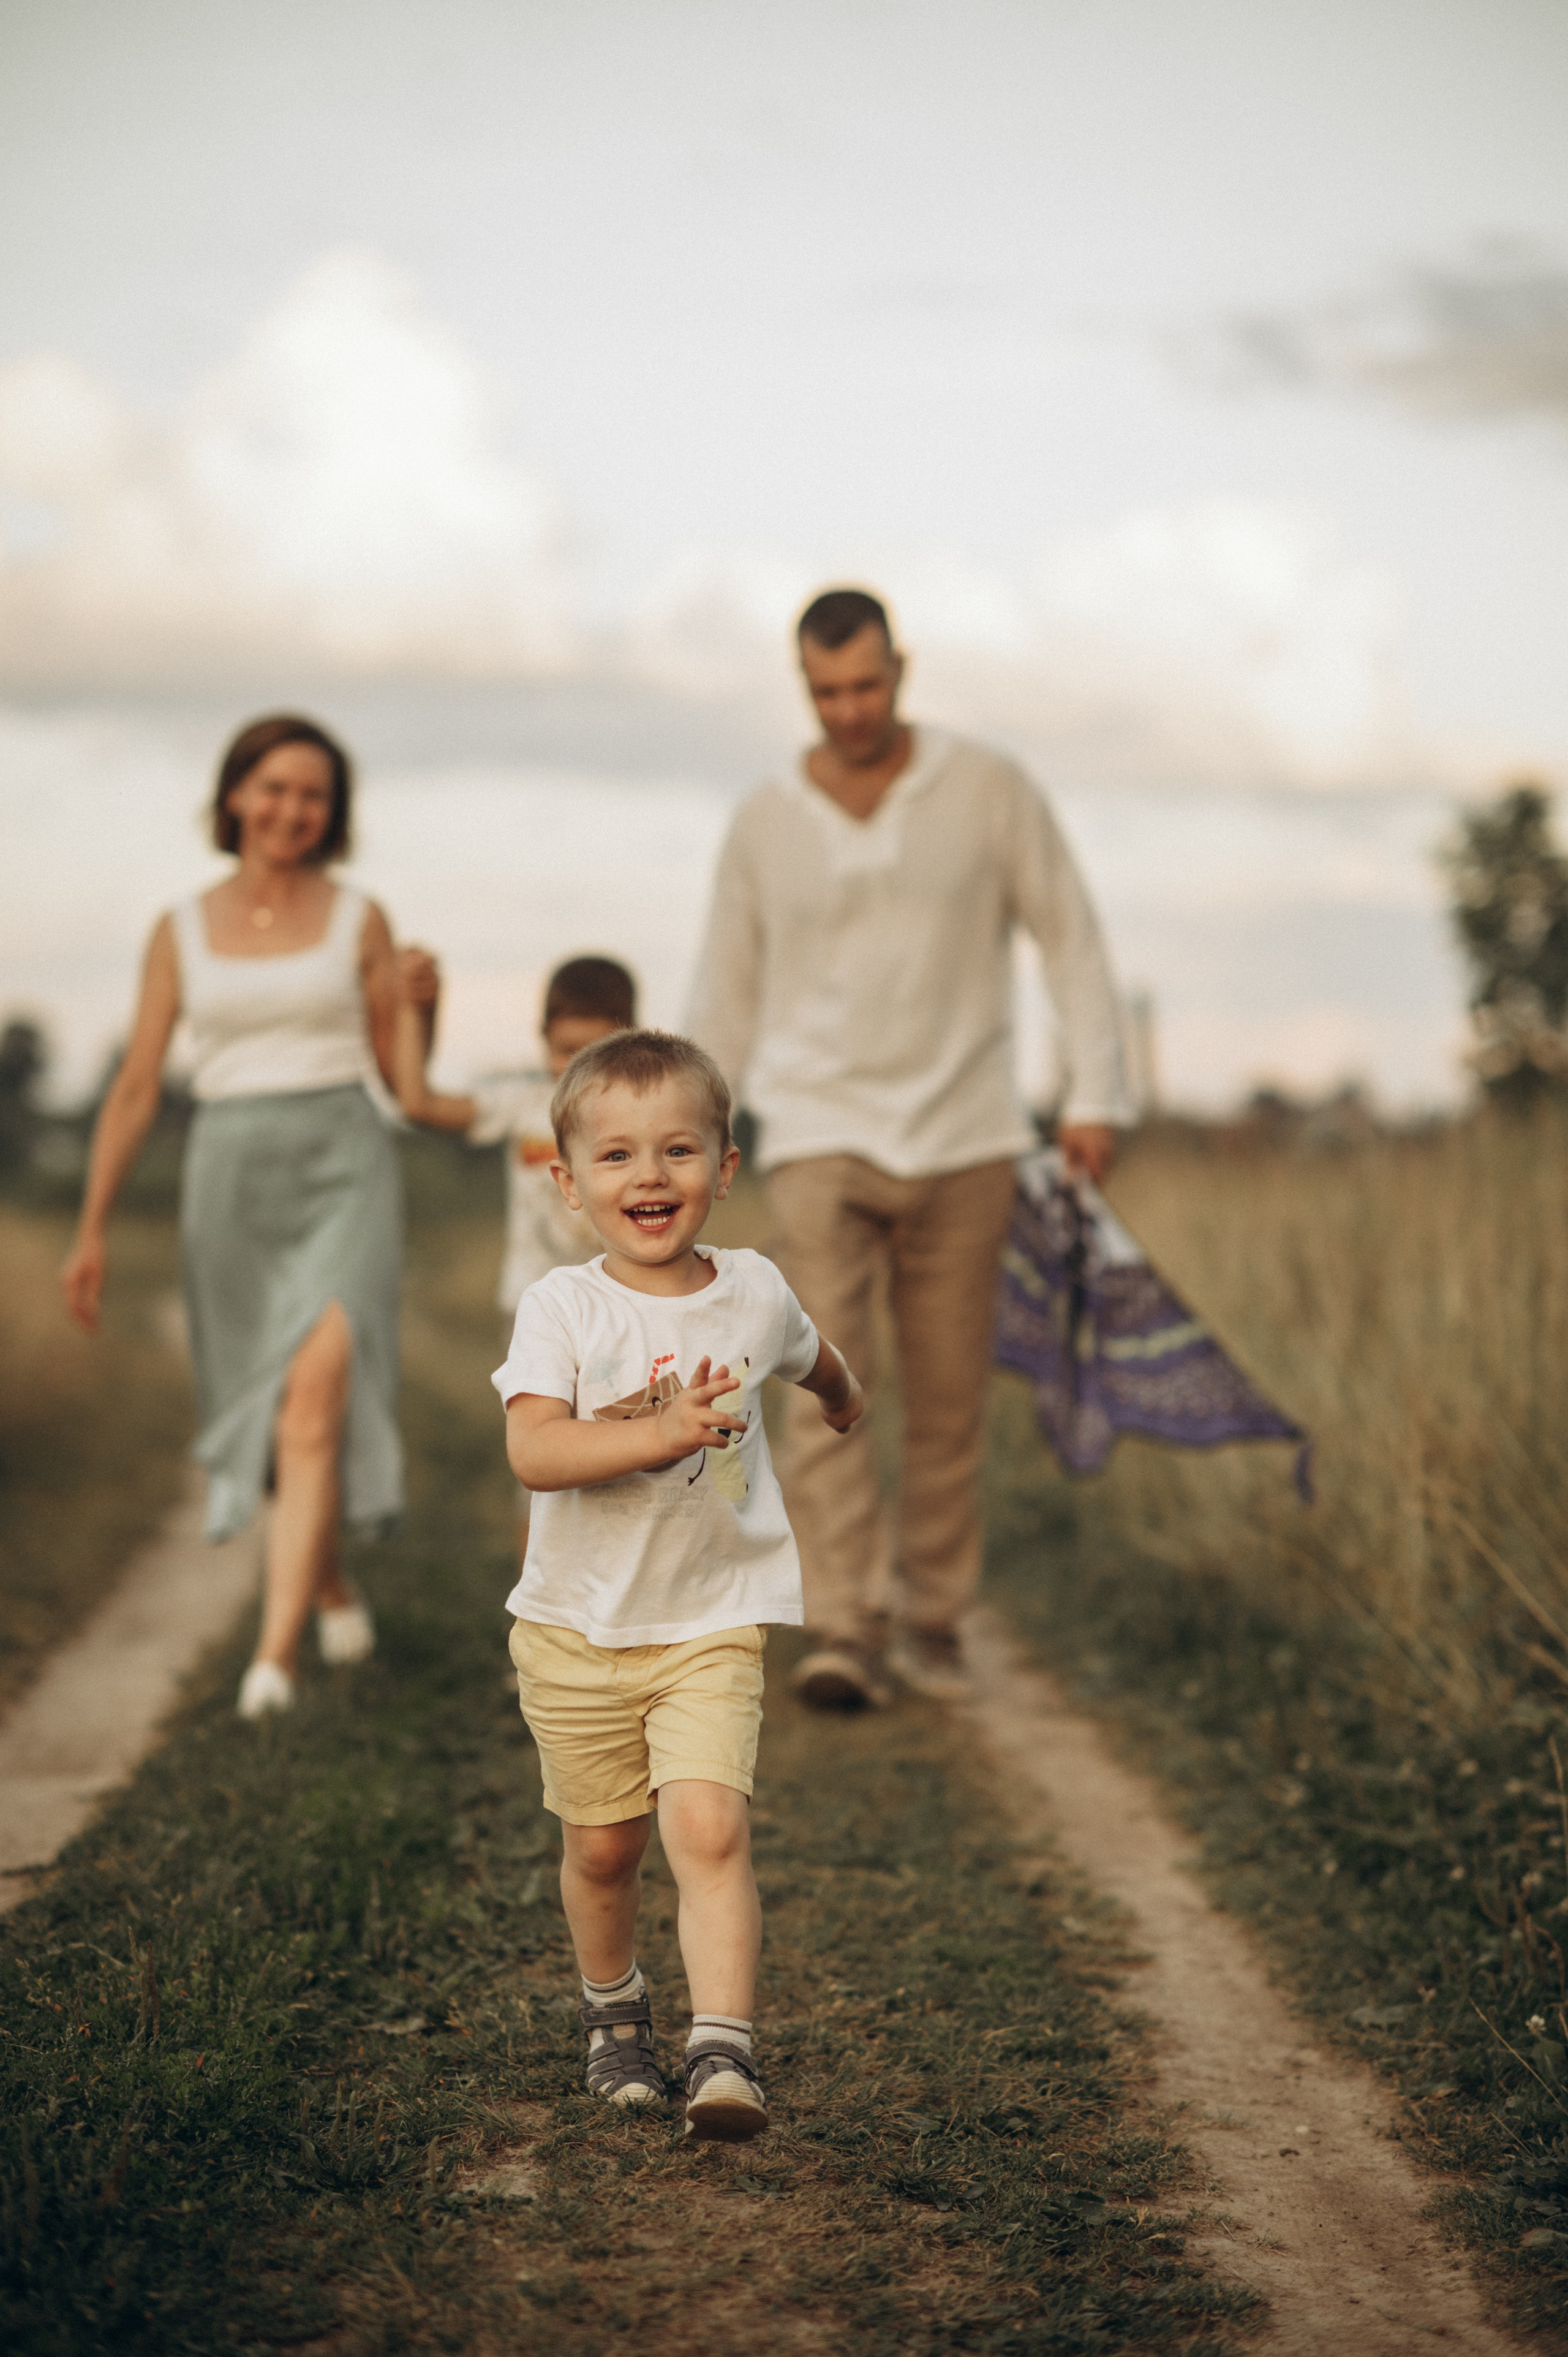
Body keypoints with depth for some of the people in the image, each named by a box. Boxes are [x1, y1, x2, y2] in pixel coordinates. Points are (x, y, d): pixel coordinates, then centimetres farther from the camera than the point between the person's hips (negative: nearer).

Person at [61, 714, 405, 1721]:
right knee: (266, 1410, 11)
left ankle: (275, 1654, -22)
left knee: (317, 1396, -19)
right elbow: (138, 1087, 9)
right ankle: (335, 1591, 37)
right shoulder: (182, 932, 8)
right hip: (231, 1175, 2)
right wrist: (93, 1229, 6)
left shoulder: (359, 921, 6)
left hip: (342, 1167, -2)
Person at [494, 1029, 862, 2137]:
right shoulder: (562, 1308, -12)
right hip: (577, 1627, 0)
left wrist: (843, 1401, 41)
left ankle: (725, 2050, -14)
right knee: (603, 1844, 13)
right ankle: (615, 2010, 38)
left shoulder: (756, 1292, -2)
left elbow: (816, 1361, 22)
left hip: (714, 1623, 0)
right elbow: (532, 1453, -25)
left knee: (707, 1826, -17)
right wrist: (659, 1433, -35)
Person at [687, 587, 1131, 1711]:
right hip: (821, 1138, 0)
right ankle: (848, 1631, -15)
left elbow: (1072, 935, 3)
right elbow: (725, 997, 12)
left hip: (963, 1141, 0)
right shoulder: (765, 825, 4)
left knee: (950, 1399, 5)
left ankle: (935, 1619, 19)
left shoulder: (989, 788, 0)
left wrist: (1097, 1093, -5)